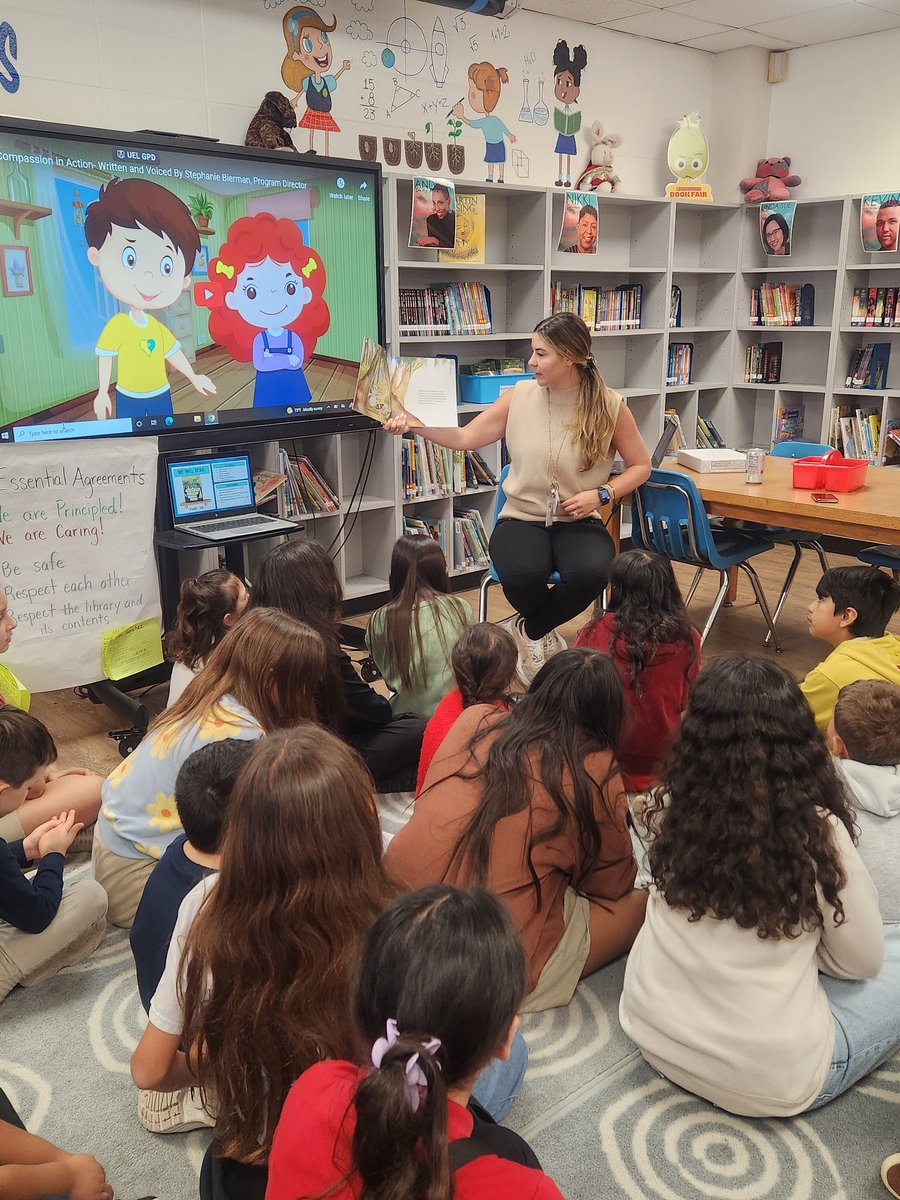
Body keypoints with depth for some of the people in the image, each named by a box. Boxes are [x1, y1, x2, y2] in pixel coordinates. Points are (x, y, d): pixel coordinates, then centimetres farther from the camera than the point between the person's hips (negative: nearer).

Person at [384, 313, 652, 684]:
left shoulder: (609, 406, -4)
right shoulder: (520, 396, 0)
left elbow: (640, 465, 6)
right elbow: (466, 438, 3)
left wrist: (601, 494, -10)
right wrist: (416, 424, -12)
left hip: (578, 522, 0)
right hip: (522, 519, 0)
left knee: (590, 573, -35)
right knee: (523, 575, -35)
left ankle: (528, 630, -2)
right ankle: (542, 633, 5)